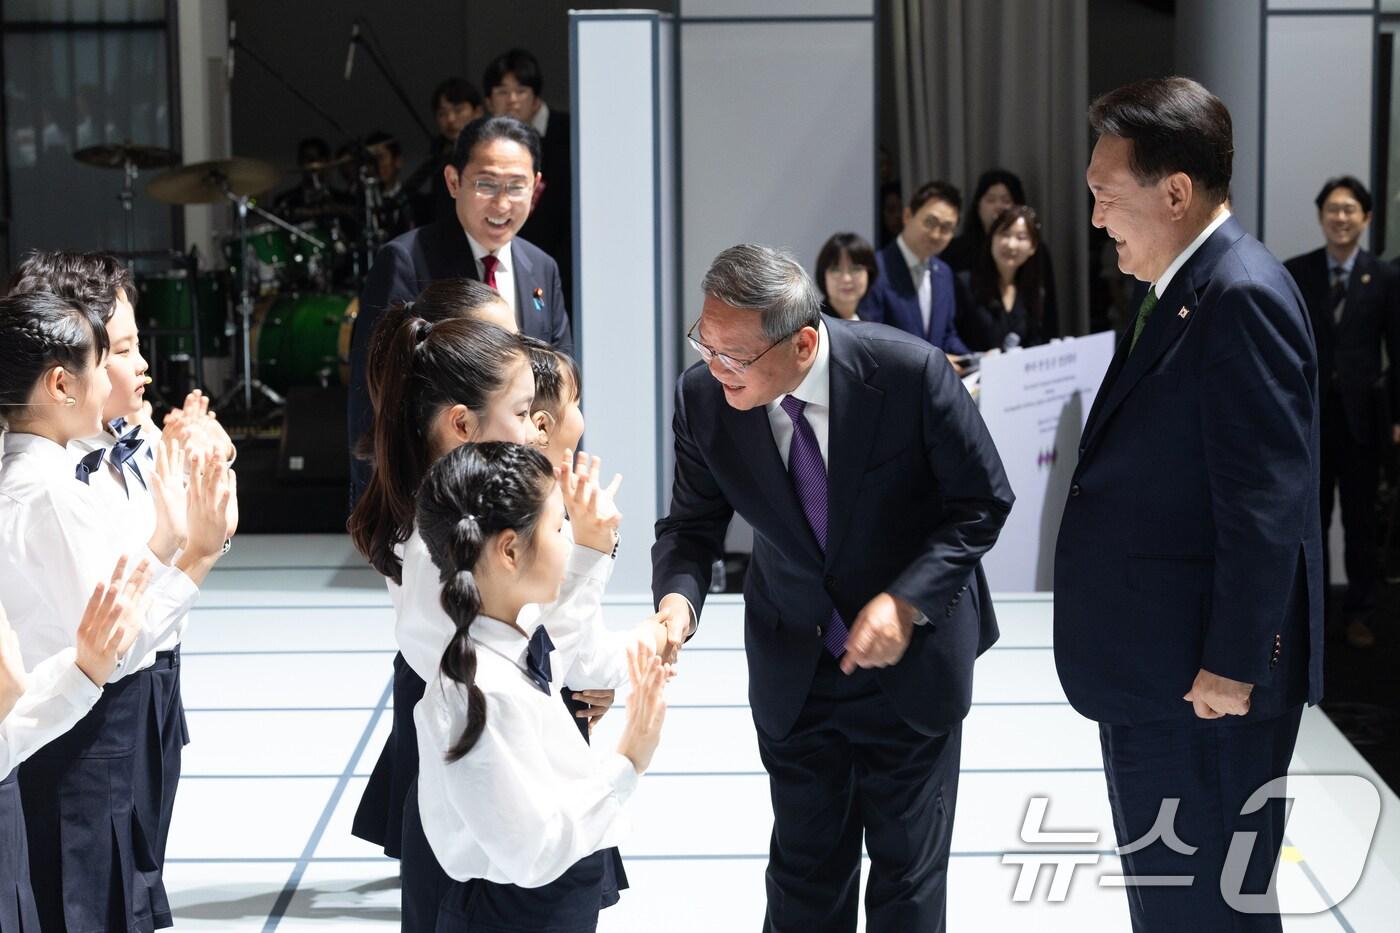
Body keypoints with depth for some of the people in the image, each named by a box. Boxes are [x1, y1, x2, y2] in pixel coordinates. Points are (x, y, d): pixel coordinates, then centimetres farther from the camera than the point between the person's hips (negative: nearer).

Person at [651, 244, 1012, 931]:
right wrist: (677, 598, -25)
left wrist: (907, 603, -25)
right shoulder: (702, 398, -16)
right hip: (794, 669, 2)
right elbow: (692, 526, -3)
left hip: (913, 659, -2)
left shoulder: (910, 373, -25)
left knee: (908, 873, 13)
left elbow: (983, 502, -13)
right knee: (805, 871, 13)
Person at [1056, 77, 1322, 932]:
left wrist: (1232, 666, -21)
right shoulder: (1186, 289, 12)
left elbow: (1265, 501, -22)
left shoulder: (1242, 295, -19)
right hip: (1155, 668, 10)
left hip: (1204, 678, -10)